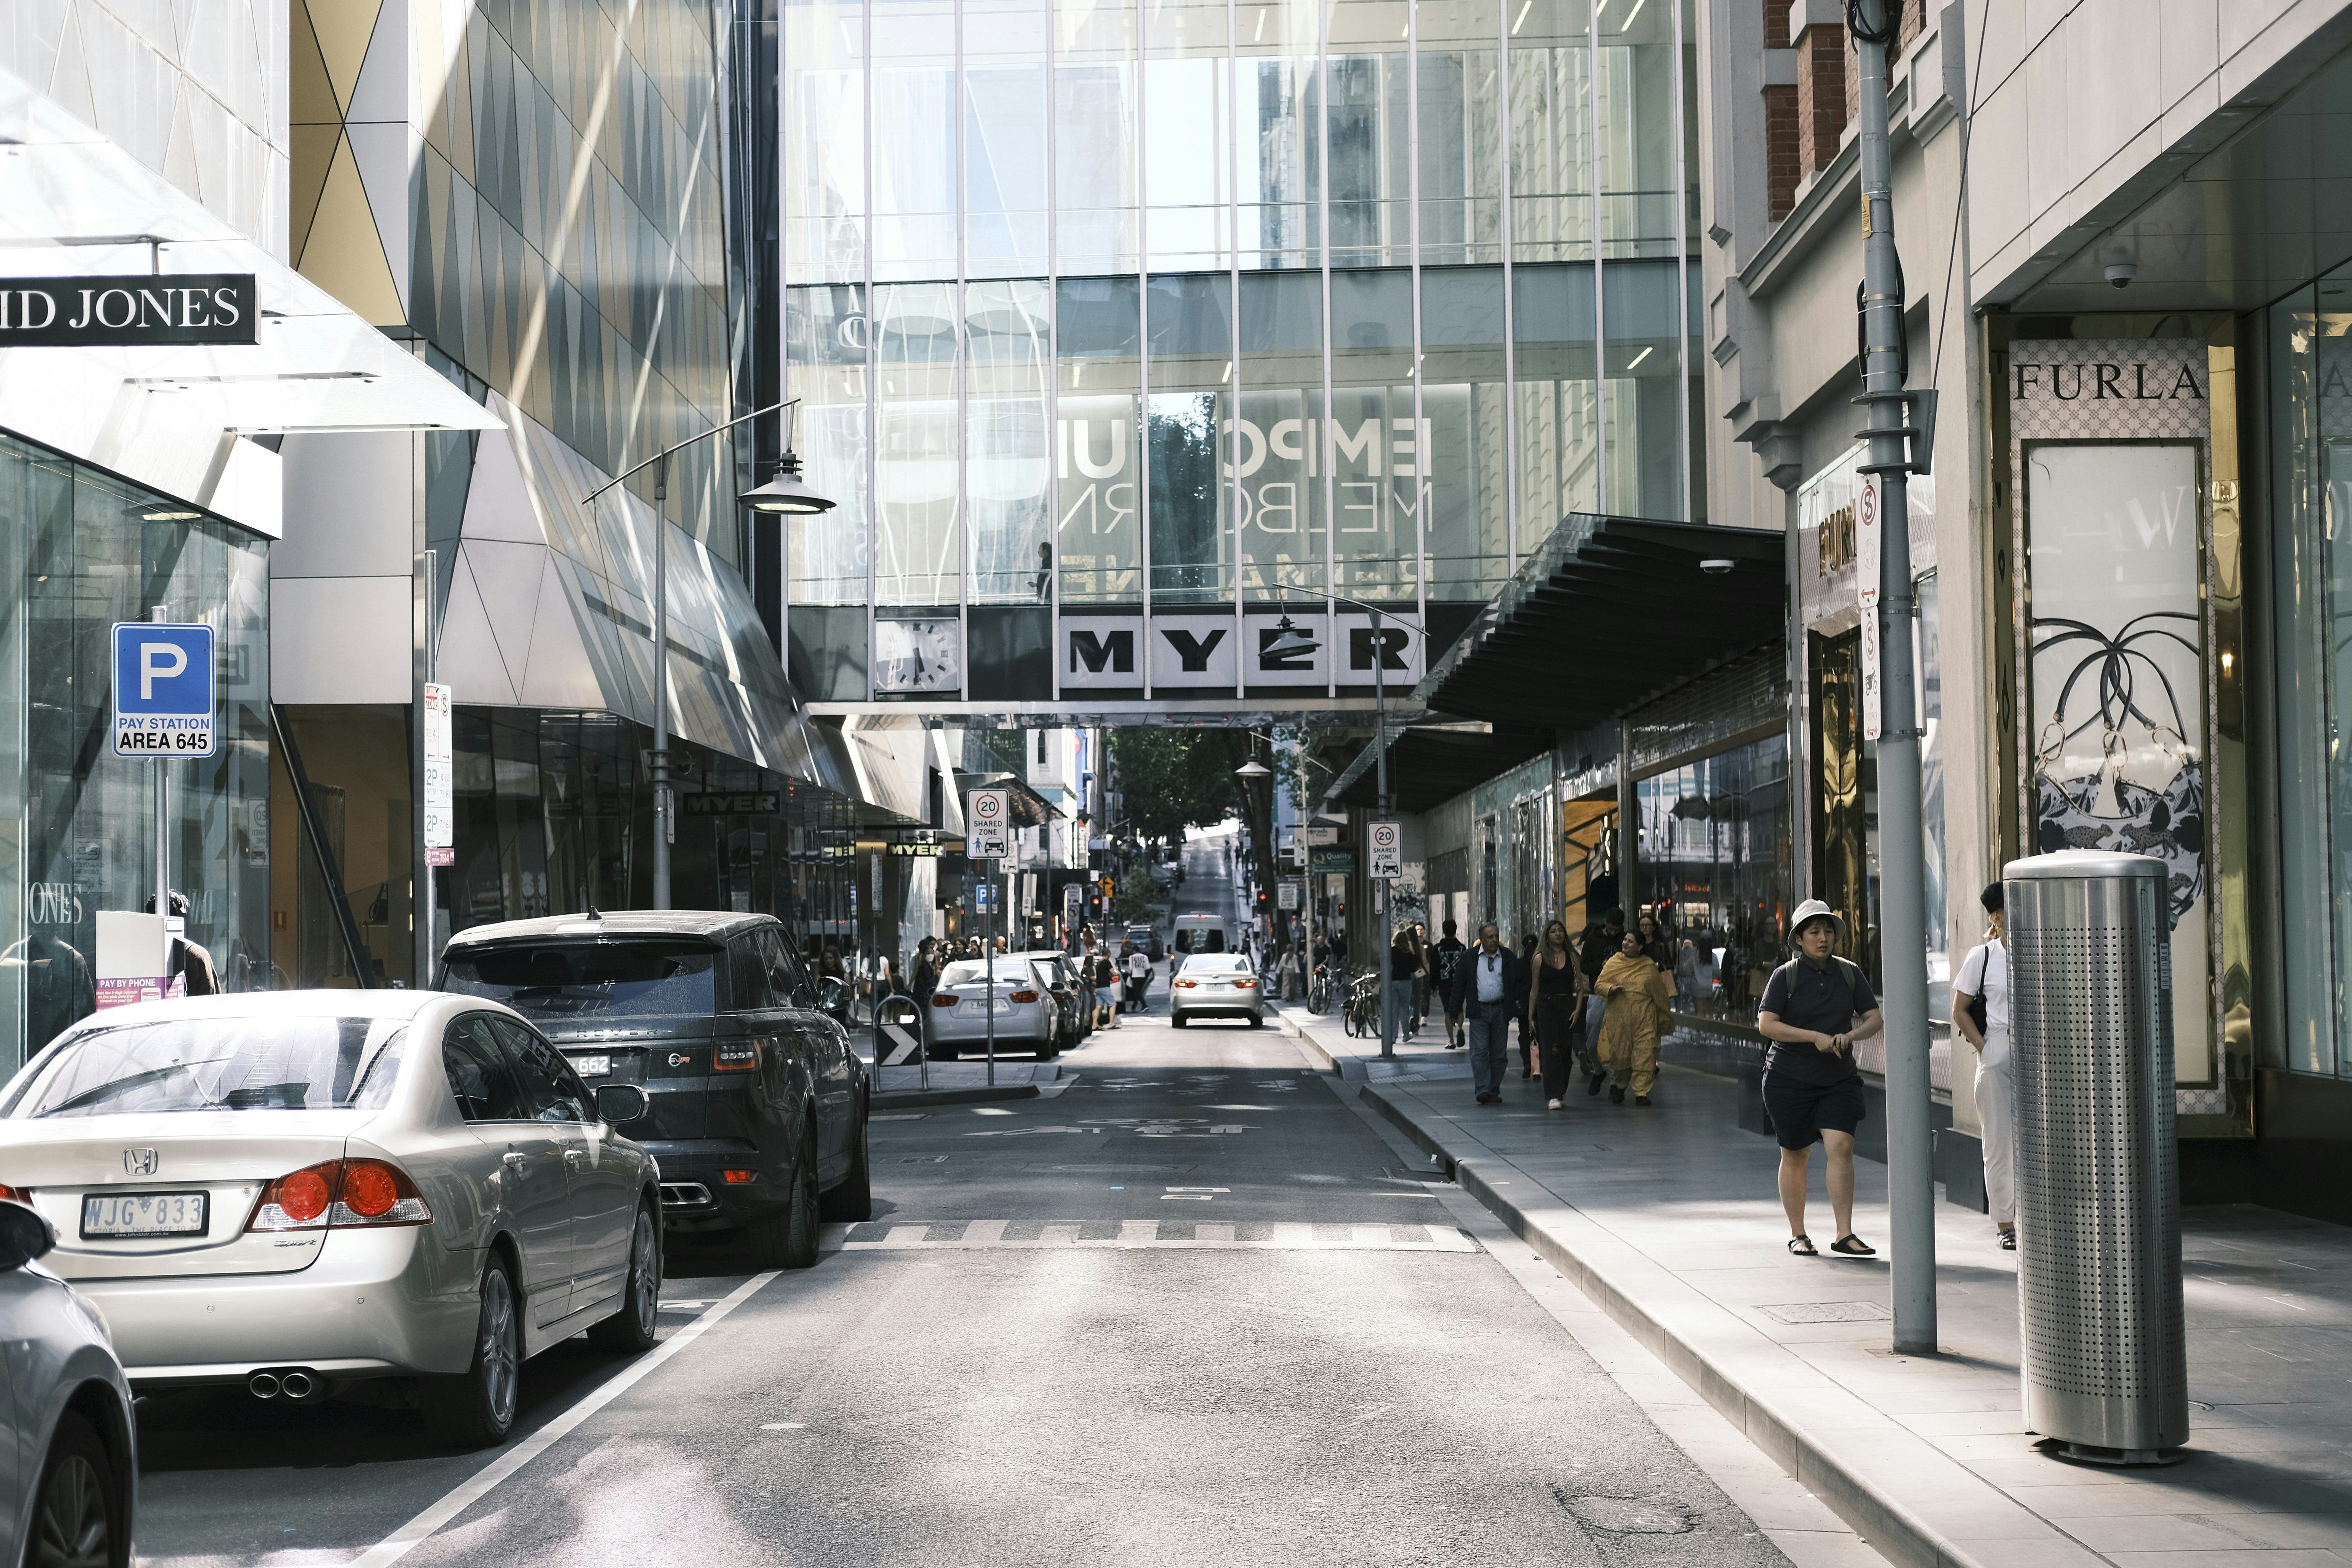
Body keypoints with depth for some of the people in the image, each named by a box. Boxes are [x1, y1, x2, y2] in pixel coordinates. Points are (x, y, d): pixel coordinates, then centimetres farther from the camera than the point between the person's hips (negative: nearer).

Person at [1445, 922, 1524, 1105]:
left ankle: (1494, 1092, 13)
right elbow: (1459, 984, 5)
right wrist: (1456, 1009, 1)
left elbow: (1520, 982, 9)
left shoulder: (1509, 958, 4)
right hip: (1478, 1011, -1)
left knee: (1499, 1054, 5)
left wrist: (1518, 1005, 0)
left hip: (1500, 1011, 1)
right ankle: (1483, 1091, -15)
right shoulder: (1470, 958, 2)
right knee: (1479, 1052, -11)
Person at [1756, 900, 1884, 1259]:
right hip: (1790, 1079, -2)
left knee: (1841, 1146, -13)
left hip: (1840, 1080, 2)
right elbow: (1766, 1024, -15)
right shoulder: (1785, 976, -5)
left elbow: (1875, 1018, 4)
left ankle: (1844, 1234, -12)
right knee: (1795, 1157, 7)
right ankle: (1797, 1234, 21)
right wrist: (1815, 1037, -23)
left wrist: (1851, 1035, -17)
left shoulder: (1849, 974, 4)